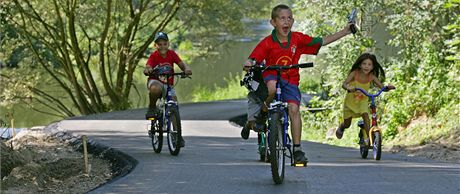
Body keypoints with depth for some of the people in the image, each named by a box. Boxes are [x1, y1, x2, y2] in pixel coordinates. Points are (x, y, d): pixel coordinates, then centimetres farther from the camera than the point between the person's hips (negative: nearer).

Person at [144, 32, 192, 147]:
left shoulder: (172, 54, -3)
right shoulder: (154, 56, -12)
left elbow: (181, 64, -12)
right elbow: (148, 67, -27)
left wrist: (186, 69, -36)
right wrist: (147, 70, -53)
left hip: (168, 85, 3)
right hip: (155, 81, -3)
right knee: (156, 89, -41)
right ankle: (152, 108, -12)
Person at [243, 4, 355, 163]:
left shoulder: (298, 39, -3)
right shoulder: (267, 43, -10)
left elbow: (322, 42, 1)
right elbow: (254, 58, -16)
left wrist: (345, 32, -4)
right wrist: (249, 65, -41)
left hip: (290, 80, 2)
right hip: (272, 76, -2)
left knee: (294, 108, -20)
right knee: (272, 87, -39)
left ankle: (297, 149, -13)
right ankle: (263, 110, -7)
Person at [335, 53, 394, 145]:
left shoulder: (371, 77, -17)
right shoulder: (354, 73, -24)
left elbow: (381, 86, -22)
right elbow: (344, 84, -34)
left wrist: (387, 87, -44)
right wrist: (348, 88, -56)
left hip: (363, 100, 1)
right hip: (351, 100, -1)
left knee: (366, 116, -26)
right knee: (347, 124, 11)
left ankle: (366, 138, -23)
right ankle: (341, 127, 47)